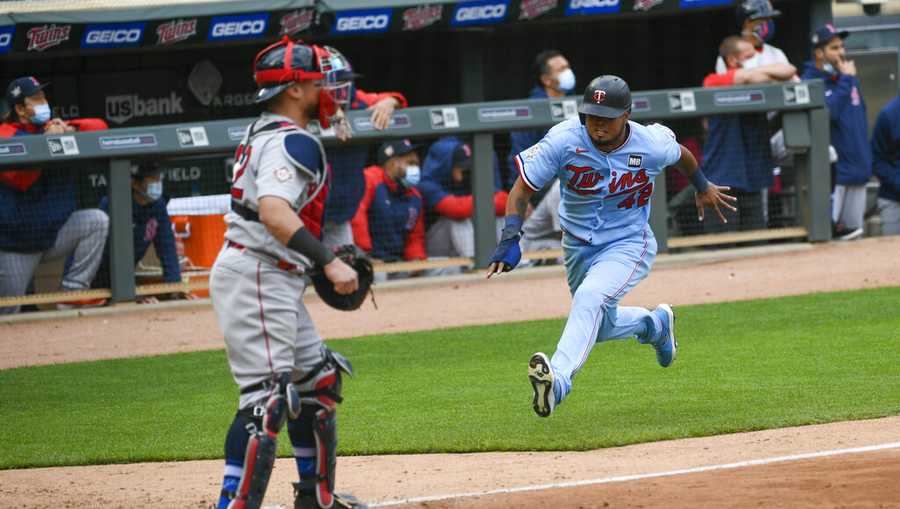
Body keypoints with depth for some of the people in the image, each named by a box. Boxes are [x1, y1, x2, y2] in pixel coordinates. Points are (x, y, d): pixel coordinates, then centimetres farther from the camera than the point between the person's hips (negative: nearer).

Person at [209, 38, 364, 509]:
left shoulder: (262, 133, 16)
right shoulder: (291, 141, -16)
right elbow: (274, 213, -32)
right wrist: (329, 262, -35)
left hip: (278, 281, 11)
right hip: (257, 279, -11)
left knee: (318, 380, 20)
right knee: (267, 398, -16)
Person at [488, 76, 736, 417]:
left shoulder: (652, 145, -18)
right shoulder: (565, 139, -21)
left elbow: (680, 154, 7)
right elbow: (522, 187, -18)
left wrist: (703, 187, 26)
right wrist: (510, 239, -32)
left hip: (628, 245, -4)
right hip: (578, 246, 4)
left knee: (590, 297, -32)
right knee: (600, 325, 20)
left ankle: (559, 379, -45)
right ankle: (655, 324, 52)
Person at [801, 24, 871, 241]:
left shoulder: (847, 74, 14)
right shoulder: (811, 81, -10)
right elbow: (830, 111, -25)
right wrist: (846, 79, -17)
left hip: (858, 164, 7)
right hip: (834, 167, -7)